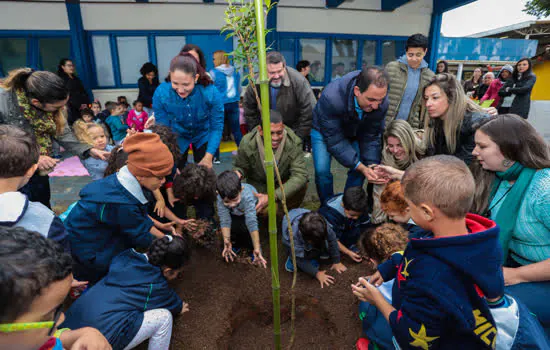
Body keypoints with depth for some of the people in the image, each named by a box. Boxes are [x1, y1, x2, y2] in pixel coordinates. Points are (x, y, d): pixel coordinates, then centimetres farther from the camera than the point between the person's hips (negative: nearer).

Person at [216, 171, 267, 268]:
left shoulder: (247, 196, -43)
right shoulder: (221, 198, -34)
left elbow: (252, 223, -46)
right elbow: (225, 220, -32)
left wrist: (257, 249, -48)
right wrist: (227, 241, -43)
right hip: (235, 215, 3)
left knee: (245, 226, -29)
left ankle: (252, 246, 1)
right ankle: (236, 243, 7)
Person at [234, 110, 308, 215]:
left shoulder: (294, 142, -26)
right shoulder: (247, 143, -22)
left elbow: (300, 175, -32)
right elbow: (240, 166, -3)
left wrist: (272, 197, -42)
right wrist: (238, 173, -32)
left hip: (284, 183, 0)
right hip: (258, 185, 1)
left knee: (302, 185, -31)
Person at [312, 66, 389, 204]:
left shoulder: (381, 103, -28)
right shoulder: (331, 97, -41)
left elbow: (372, 137, -14)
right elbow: (334, 140, -34)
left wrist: (372, 165, -28)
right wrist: (361, 167, -39)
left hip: (355, 133, 4)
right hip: (325, 131, -3)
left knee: (360, 168, -6)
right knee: (322, 170, -15)